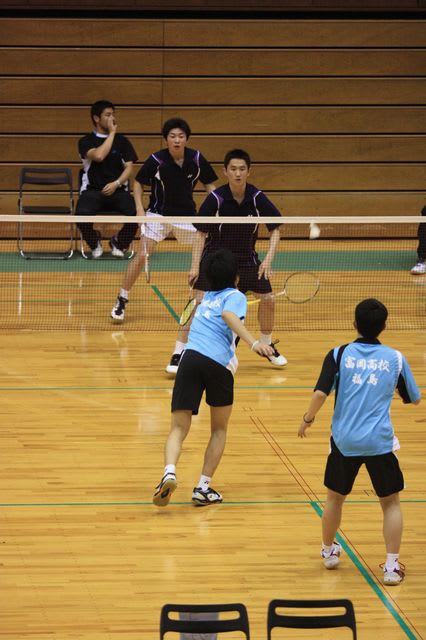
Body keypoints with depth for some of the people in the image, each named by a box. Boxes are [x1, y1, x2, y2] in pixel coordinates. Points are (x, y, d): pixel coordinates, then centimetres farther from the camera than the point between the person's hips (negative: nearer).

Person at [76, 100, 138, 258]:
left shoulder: (122, 141, 13)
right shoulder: (86, 141, 5)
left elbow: (129, 167, 5)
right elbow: (98, 156, -16)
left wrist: (116, 183, -13)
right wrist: (112, 133, -7)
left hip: (118, 190, 2)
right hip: (93, 190, -2)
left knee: (134, 213, -29)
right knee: (82, 214, -34)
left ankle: (118, 243, 3)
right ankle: (95, 243, 1)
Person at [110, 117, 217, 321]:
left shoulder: (197, 159, -10)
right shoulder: (156, 160, -16)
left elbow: (209, 184, 4)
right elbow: (138, 182, -2)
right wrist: (139, 208, -14)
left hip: (187, 215, 3)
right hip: (158, 213, -3)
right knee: (142, 255, -11)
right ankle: (121, 301, -2)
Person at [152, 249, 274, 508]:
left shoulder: (207, 297, 27)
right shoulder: (235, 296, 10)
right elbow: (229, 316, -14)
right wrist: (253, 343, -27)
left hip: (190, 357, 3)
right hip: (219, 363, -3)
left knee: (178, 428, 2)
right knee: (219, 429, 18)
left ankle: (169, 473, -27)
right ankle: (203, 488, 9)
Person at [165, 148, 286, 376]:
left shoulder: (257, 198, -13)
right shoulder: (215, 199, -19)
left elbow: (275, 229, -5)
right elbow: (201, 233, -11)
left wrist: (268, 259, -18)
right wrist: (195, 266, -19)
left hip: (246, 258, 3)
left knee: (267, 299, 1)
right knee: (199, 302, -15)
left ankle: (266, 345, 27)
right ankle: (178, 354, -7)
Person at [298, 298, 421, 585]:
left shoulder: (339, 355, -1)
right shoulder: (395, 358, 1)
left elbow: (321, 393, -11)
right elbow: (414, 399, 14)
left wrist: (308, 418, 6)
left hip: (344, 440, 1)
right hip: (380, 442, -1)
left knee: (335, 497, 22)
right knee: (391, 503, 10)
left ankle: (329, 551, 38)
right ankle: (392, 566, 1)